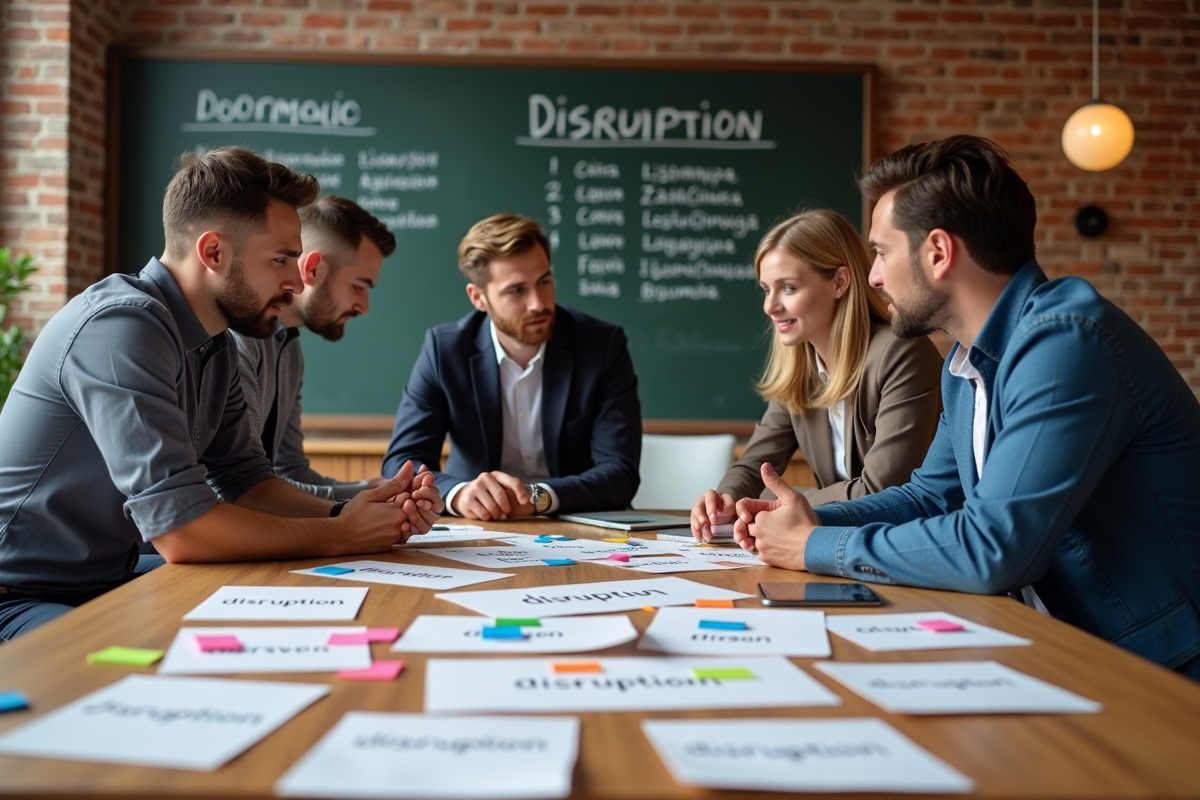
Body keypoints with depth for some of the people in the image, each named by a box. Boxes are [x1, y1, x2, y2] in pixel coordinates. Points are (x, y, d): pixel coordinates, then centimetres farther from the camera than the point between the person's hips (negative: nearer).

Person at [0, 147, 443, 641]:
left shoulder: (214, 347, 5)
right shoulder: (124, 327, -25)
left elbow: (244, 479, 10)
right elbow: (181, 529, -30)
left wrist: (346, 512, -9)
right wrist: (342, 535, -18)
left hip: (110, 584, 9)